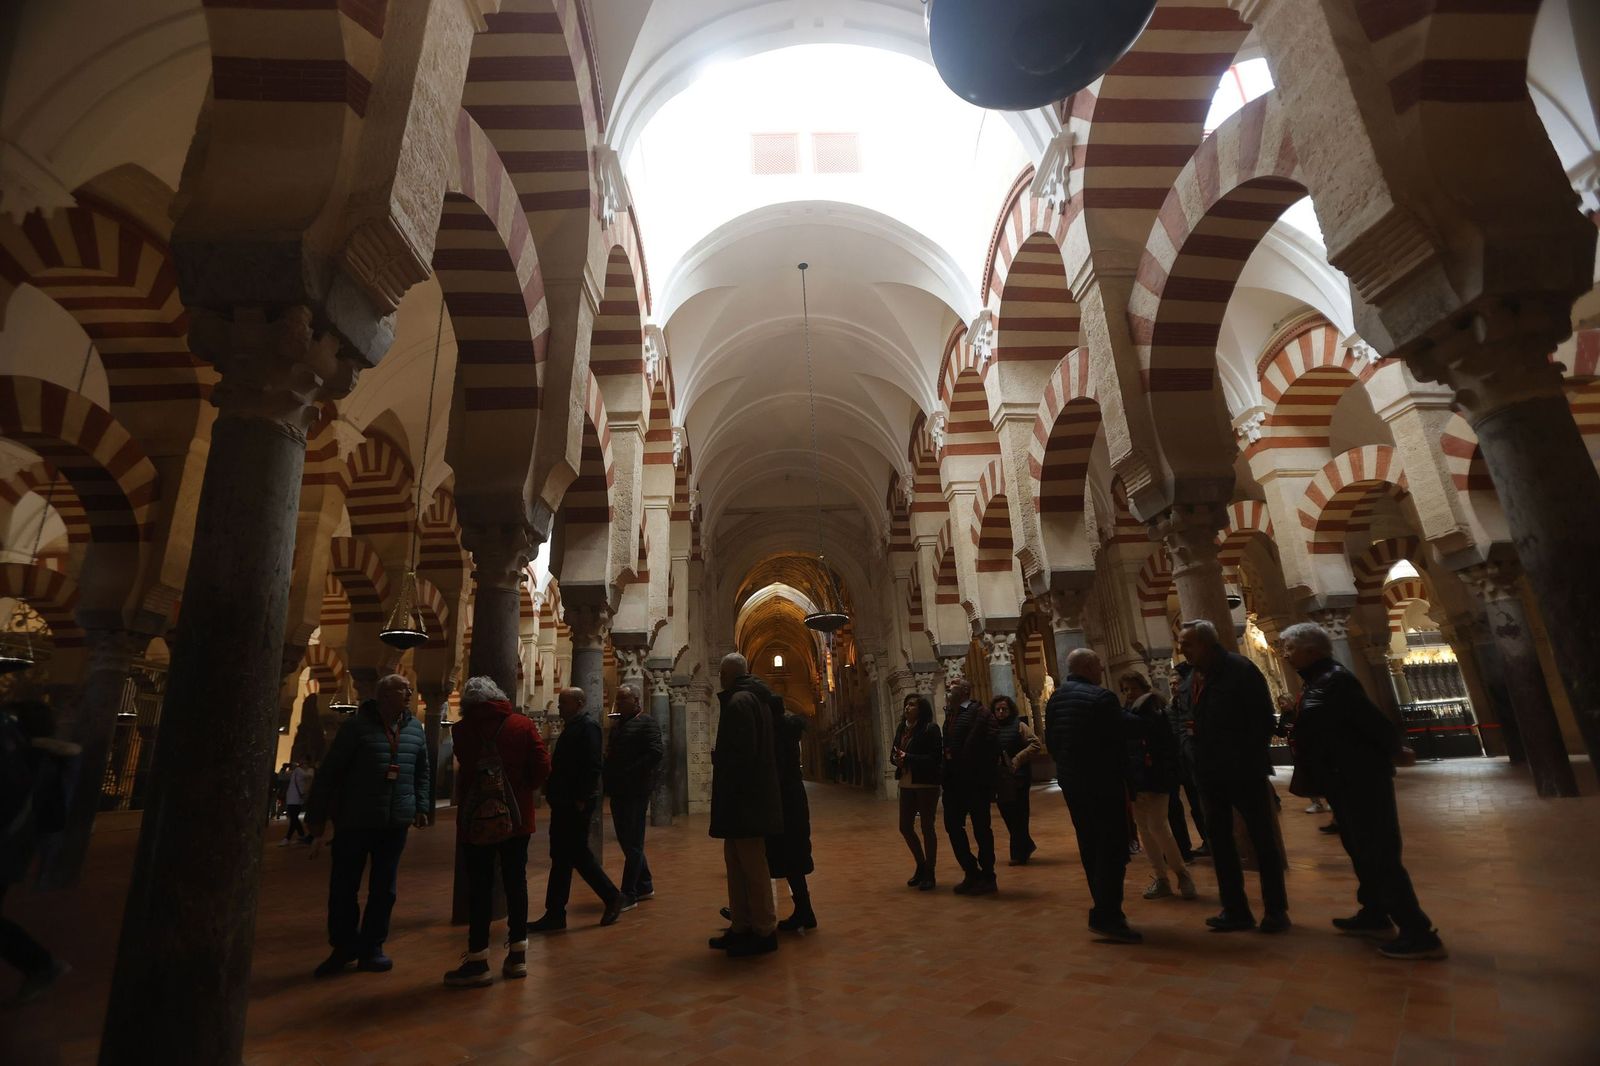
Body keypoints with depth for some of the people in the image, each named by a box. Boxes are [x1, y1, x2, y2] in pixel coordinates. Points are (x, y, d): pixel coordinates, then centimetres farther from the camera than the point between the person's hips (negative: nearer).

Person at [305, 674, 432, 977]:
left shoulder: (415, 728, 6)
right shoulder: (357, 725, -8)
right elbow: (328, 773, -6)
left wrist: (422, 807, 9)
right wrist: (317, 819, -6)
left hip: (395, 824, 4)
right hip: (355, 822, -4)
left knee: (384, 889, 10)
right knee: (343, 887, 7)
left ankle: (371, 949, 25)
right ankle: (344, 946, 28)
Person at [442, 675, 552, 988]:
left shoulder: (462, 729, -8)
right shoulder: (523, 725, -5)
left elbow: (463, 770, 0)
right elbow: (542, 768, -10)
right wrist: (522, 788, 7)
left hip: (475, 819, -2)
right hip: (516, 817, 2)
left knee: (479, 887, 7)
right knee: (516, 882, 12)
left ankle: (478, 961, 14)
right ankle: (517, 955, 22)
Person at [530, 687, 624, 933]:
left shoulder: (587, 726, -13)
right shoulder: (572, 727, 17)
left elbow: (593, 765, -22)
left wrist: (581, 799, -23)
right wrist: (552, 790, 12)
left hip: (577, 804, -10)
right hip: (563, 803, 10)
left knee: (577, 854, -5)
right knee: (561, 857, 13)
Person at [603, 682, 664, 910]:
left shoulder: (647, 723, -8)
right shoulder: (617, 725, 16)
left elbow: (656, 753, -20)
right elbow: (613, 753, 20)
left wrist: (629, 774, -21)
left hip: (635, 791, -8)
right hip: (618, 791, 8)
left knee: (632, 844, 0)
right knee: (627, 841, 15)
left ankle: (629, 894, 9)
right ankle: (645, 885, 29)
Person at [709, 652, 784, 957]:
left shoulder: (738, 701, -17)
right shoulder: (756, 697, 14)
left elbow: (740, 753, -24)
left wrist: (716, 757, -8)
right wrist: (721, 756, 13)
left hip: (743, 798, -10)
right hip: (752, 797, 10)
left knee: (750, 866, 0)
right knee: (737, 862, 17)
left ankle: (764, 931, 10)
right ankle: (741, 926, 26)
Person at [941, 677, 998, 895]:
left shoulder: (978, 713, -12)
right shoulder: (951, 713, 12)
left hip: (975, 780, -8)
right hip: (955, 780, 8)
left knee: (981, 828, 6)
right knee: (952, 825, 11)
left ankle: (987, 877, 21)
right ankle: (971, 873, 26)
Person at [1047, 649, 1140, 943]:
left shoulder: (1055, 698, 8)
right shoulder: (1102, 698, -16)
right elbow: (1116, 744, -16)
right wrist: (1124, 780, -4)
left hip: (1070, 781, 8)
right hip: (1102, 782, -8)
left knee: (1090, 847, 16)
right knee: (1112, 847, -3)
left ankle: (1105, 910, 25)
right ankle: (1107, 917, -5)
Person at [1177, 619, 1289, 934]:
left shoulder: (1240, 670, -12)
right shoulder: (1194, 679, 8)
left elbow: (1263, 719, -14)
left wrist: (1250, 759, -16)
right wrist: (1201, 762, 2)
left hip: (1244, 771, -7)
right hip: (1212, 772, 7)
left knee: (1262, 840, 6)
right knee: (1219, 838, 11)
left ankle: (1276, 910, 21)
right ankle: (1235, 910, 22)